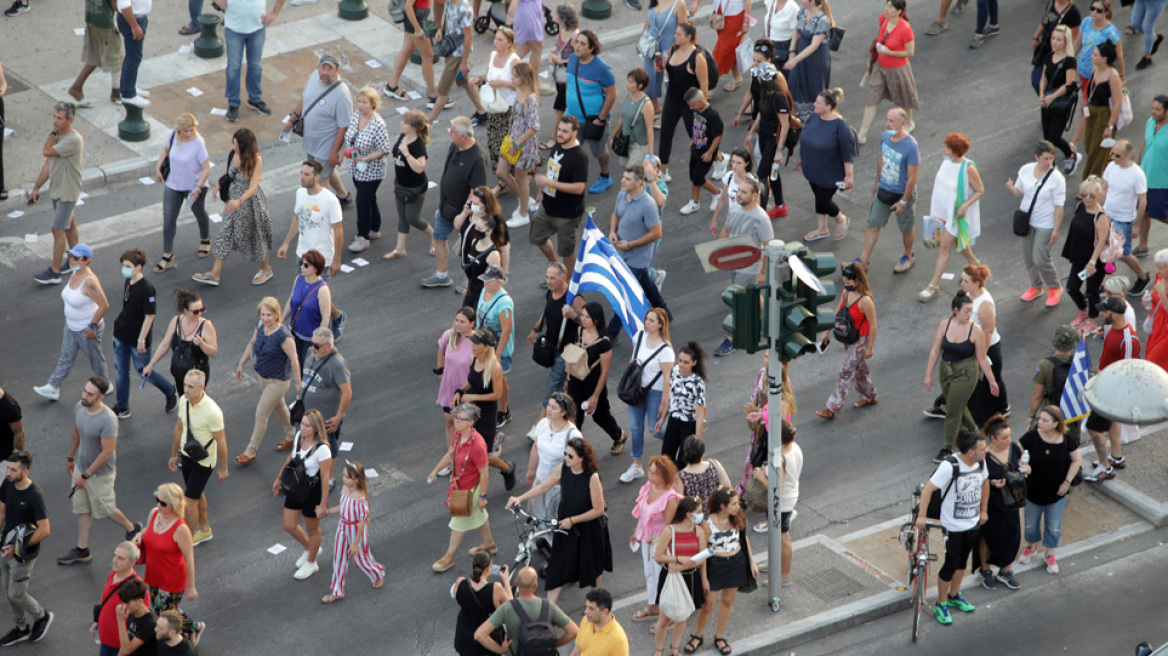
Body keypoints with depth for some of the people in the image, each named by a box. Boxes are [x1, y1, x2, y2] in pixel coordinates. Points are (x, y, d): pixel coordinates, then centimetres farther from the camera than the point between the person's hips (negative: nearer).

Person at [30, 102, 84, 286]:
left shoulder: (74, 140, -25)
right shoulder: (58, 136, 3)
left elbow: (47, 152, -29)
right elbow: (48, 164, 10)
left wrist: (53, 133, -17)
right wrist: (36, 188, 13)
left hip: (67, 192, -9)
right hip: (56, 190, 9)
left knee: (58, 230, -5)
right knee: (69, 224, 21)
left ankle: (54, 273, 0)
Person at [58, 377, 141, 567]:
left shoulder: (108, 420, -34)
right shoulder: (80, 407, -9)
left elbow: (107, 453, -29)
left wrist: (86, 475, -23)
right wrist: (70, 458, 19)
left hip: (100, 473, -7)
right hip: (81, 467, 7)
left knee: (104, 509, 12)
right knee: (82, 510, 16)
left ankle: (131, 529, 39)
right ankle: (82, 551, 27)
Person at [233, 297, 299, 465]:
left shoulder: (283, 336, -30)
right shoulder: (260, 325, -7)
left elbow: (294, 361, -26)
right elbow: (252, 344, 11)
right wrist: (241, 364, 16)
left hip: (278, 380, -8)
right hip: (263, 376, 8)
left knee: (261, 415, -1)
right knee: (279, 407, 26)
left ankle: (250, 453, 13)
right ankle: (291, 436, 49)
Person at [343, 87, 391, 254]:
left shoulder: (378, 124, -24)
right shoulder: (355, 116, -3)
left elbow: (384, 150, -22)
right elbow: (348, 137, 14)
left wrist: (364, 158, -27)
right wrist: (346, 152, 8)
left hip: (371, 171, -7)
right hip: (356, 169, 7)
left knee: (363, 202, -2)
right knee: (369, 200, 21)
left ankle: (363, 237, 11)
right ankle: (374, 230, 37)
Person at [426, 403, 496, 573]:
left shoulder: (477, 445, -34)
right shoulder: (458, 434, -9)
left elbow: (484, 473, -26)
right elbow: (450, 454, 10)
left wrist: (482, 496, -19)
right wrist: (435, 471, 14)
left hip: (471, 488, -8)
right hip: (459, 483, 8)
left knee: (459, 521, 7)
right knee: (478, 514, 27)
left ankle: (449, 557, 23)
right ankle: (489, 544, 48)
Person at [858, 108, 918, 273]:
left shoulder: (911, 146, -27)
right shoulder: (885, 137, -6)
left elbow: (912, 178, -22)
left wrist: (903, 202, -18)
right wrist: (877, 182, 21)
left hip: (902, 193, -6)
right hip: (883, 191, 6)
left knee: (906, 229, 15)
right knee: (873, 225, 9)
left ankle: (908, 257, 38)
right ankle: (863, 261, 17)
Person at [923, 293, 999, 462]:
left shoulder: (975, 330, -14)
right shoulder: (944, 325, -6)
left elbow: (982, 359, -7)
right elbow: (935, 351, 0)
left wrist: (992, 381, -2)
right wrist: (928, 374, -1)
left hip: (966, 373, -5)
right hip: (946, 370, 5)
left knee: (953, 412, -3)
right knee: (959, 407, 21)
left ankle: (947, 449, 10)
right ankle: (973, 432, 46)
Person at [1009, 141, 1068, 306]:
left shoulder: (1056, 178, -18)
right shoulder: (1026, 170, -4)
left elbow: (1059, 206, -16)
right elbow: (1018, 192, 7)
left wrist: (1056, 230, -16)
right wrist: (1010, 188, -17)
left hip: (1046, 224, -5)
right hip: (1027, 221, 5)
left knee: (1040, 259, -6)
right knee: (1028, 258, 15)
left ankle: (1055, 288, 19)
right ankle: (1036, 287, 38)